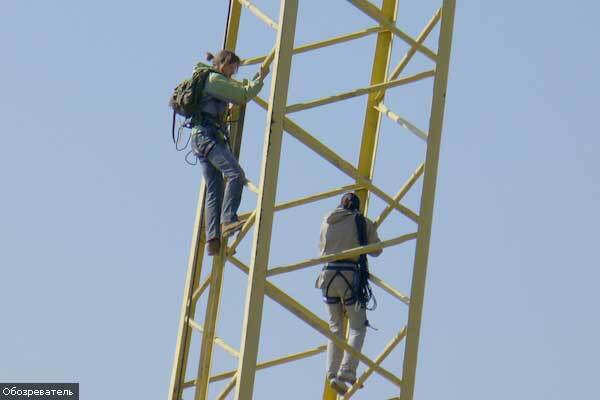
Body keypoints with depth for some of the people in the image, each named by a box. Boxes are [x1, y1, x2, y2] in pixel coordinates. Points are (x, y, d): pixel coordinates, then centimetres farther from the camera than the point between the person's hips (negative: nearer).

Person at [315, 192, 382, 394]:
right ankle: (346, 373, -14)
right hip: (350, 274, -3)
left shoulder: (327, 221, 13)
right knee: (358, 327, 3)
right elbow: (376, 250, 13)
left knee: (336, 327, 12)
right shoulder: (363, 222, 5)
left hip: (328, 273, 3)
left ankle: (332, 374, -1)